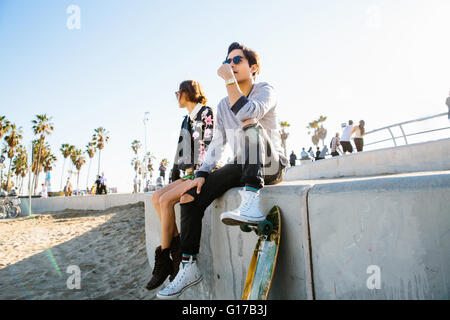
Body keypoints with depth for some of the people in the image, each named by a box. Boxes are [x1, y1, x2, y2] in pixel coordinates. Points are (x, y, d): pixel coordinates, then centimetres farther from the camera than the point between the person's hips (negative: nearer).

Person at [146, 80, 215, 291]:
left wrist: (195, 171, -16)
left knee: (165, 200, -23)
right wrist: (176, 173, 11)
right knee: (156, 197, -12)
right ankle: (177, 249, -12)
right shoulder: (186, 120, 21)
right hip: (190, 174, 8)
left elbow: (209, 145, -11)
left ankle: (163, 261, -14)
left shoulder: (206, 113, -2)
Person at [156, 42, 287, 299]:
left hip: (270, 165, -5)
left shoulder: (266, 91, -3)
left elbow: (246, 114, -26)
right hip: (241, 166, 5)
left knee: (251, 127, -34)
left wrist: (230, 80, -18)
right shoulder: (224, 105, 15)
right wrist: (202, 174, -4)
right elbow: (218, 143, 9)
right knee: (191, 196, -13)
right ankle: (189, 267, -5)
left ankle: (251, 202, -47)